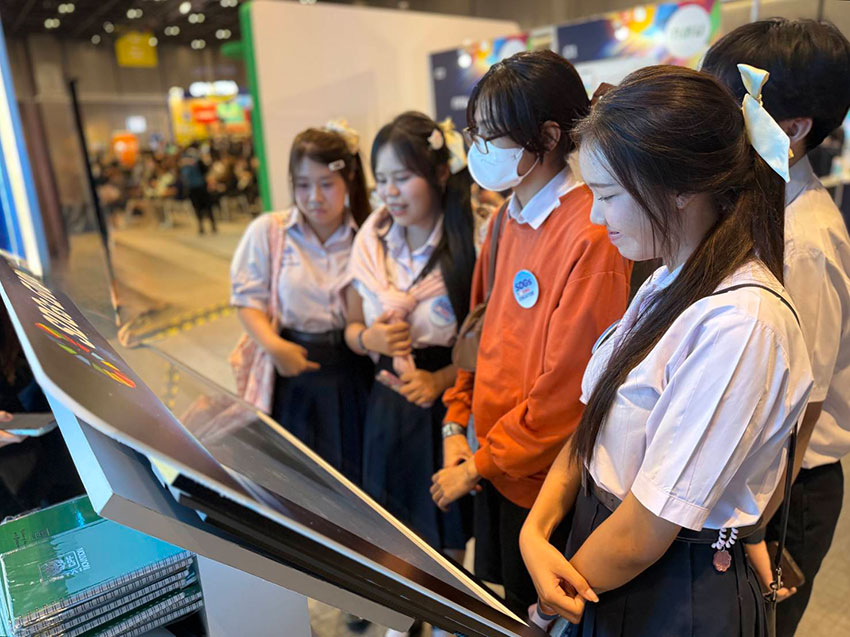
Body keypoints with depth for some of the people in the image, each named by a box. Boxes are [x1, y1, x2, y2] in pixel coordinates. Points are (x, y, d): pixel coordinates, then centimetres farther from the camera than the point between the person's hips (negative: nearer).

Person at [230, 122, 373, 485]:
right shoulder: (268, 231, -3)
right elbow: (248, 299, -3)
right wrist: (274, 346, -18)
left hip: (351, 374, 1)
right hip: (293, 372, -1)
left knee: (352, 474, 12)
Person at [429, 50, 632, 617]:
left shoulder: (590, 236, -24)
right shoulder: (509, 218, 3)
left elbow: (568, 387, -22)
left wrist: (481, 464, -13)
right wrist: (458, 424, 3)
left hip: (544, 481, -7)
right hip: (493, 462, 7)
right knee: (499, 602, 26)